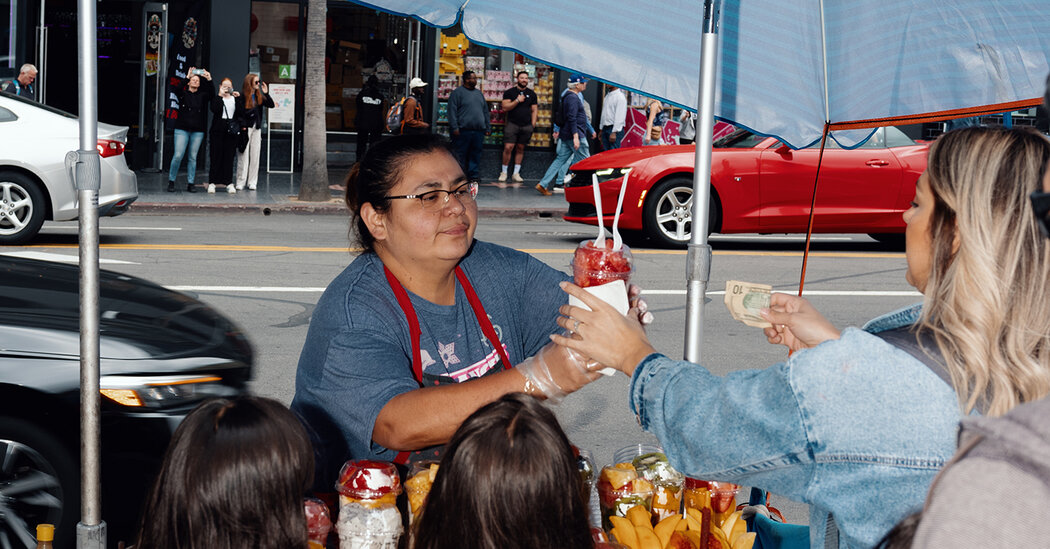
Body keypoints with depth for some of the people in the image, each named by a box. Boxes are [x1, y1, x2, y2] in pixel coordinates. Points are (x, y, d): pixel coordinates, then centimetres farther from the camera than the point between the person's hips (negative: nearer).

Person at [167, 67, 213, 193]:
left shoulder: (202, 96, 11)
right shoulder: (183, 94, 6)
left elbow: (211, 94, -7)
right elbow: (177, 89, -15)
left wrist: (209, 80, -19)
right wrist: (187, 77, -22)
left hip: (198, 131, 2)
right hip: (182, 129, -2)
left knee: (193, 157, 4)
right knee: (178, 155, -9)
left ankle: (190, 183, 9)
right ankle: (171, 181, 3)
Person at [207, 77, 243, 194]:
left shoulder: (235, 98, 13)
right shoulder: (216, 97, 5)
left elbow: (241, 113, 2)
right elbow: (215, 109, -14)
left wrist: (238, 99, -6)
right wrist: (220, 95, -14)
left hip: (231, 131, 2)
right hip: (218, 130, -2)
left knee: (229, 157, 2)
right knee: (216, 156, -1)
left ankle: (229, 183, 5)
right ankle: (212, 182, 4)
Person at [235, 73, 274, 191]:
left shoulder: (259, 96, 8)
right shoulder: (242, 96, -7)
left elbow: (271, 105, 3)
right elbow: (238, 113, -8)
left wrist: (266, 93, -7)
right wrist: (242, 126, -14)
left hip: (256, 128, 5)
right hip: (245, 128, -5)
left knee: (255, 156, 4)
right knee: (243, 156, -3)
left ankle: (252, 182, 8)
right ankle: (240, 182, 2)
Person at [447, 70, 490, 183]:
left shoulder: (479, 93, 19)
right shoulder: (457, 92, -1)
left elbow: (485, 111, 23)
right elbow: (452, 111, -7)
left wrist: (488, 127, 17)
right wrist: (454, 127, -15)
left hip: (478, 131, 6)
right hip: (463, 130, -6)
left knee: (476, 155, 5)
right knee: (461, 155, -3)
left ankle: (473, 176, 10)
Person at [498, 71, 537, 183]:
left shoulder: (531, 94, 12)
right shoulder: (510, 92, 4)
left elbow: (534, 110, 14)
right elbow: (505, 107, -5)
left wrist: (533, 124, 5)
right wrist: (517, 100, -13)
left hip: (526, 126, 3)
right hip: (512, 124, -3)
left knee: (520, 148, 6)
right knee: (508, 147, -11)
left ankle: (516, 173, 11)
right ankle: (504, 172, 1)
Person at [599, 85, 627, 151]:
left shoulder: (620, 97, -10)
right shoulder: (607, 96, 17)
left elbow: (619, 117, -16)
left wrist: (614, 132, -21)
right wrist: (601, 129, 18)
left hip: (615, 129, -8)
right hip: (605, 128, 8)